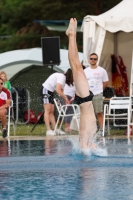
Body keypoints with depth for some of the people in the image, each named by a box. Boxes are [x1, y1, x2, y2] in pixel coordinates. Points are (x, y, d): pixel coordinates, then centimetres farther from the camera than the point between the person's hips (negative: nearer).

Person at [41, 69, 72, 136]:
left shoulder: (64, 78, 11)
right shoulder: (62, 77, -19)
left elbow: (61, 91, 8)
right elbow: (58, 90, -27)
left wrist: (66, 100, -4)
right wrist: (66, 98, -18)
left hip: (50, 91, 10)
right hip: (46, 90, -10)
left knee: (51, 112, 5)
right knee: (47, 110, -13)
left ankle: (55, 129, 3)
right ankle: (48, 130, -17)